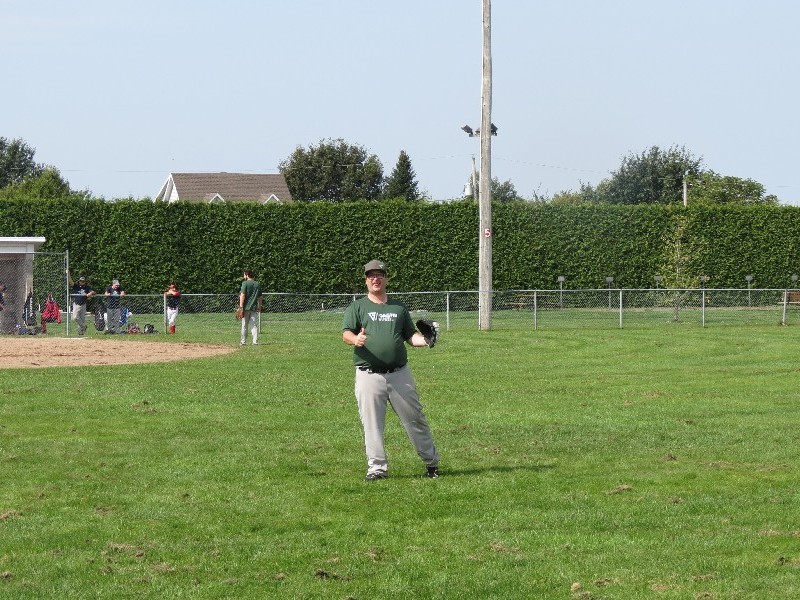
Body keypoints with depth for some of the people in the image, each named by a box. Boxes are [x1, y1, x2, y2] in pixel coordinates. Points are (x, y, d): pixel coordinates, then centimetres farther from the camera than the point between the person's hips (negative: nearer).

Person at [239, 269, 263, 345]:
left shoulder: (245, 283, -6)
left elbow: (243, 295, -13)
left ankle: (243, 341, 11)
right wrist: (259, 307, 23)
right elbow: (259, 297, 14)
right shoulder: (258, 284, 9)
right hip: (254, 308, 4)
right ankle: (255, 341, -6)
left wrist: (241, 307, -15)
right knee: (254, 325, 3)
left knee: (244, 325, 6)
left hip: (246, 308, -4)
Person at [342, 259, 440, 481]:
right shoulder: (357, 307, 8)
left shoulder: (398, 307, 18)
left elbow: (410, 335, 19)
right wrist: (356, 339, -30)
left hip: (399, 373, 2)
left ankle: (431, 462, 18)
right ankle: (377, 467, 2)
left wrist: (424, 340, -5)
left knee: (415, 419, 6)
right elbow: (346, 334, -6)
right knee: (371, 424, -5)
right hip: (368, 375, -2)